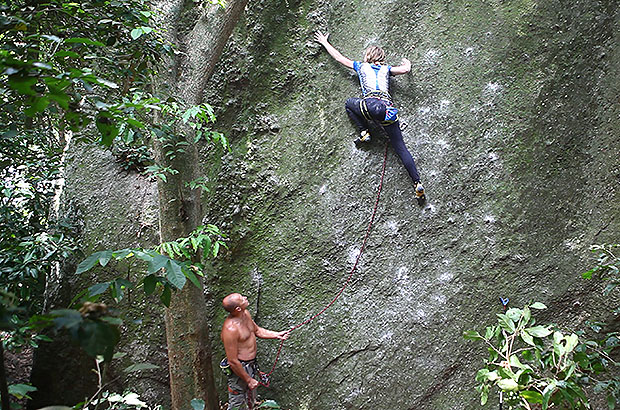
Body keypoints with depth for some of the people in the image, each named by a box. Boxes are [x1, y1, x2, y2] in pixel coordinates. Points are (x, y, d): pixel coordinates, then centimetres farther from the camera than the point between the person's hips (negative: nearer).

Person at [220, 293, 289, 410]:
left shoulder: (245, 314, -5)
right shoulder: (230, 330, -32)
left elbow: (257, 330, 15)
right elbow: (233, 362, -25)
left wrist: (277, 335, 2)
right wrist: (248, 379, -17)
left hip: (251, 364, 8)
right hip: (239, 369, -8)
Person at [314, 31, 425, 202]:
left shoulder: (361, 66, 25)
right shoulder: (386, 69, 28)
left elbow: (339, 57, 35)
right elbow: (405, 69, 17)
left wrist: (324, 42, 49)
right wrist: (407, 63, 43)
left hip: (371, 103, -3)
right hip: (388, 107, 3)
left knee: (349, 104, 30)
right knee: (400, 147, 3)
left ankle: (364, 132, 8)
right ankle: (418, 183, -10)